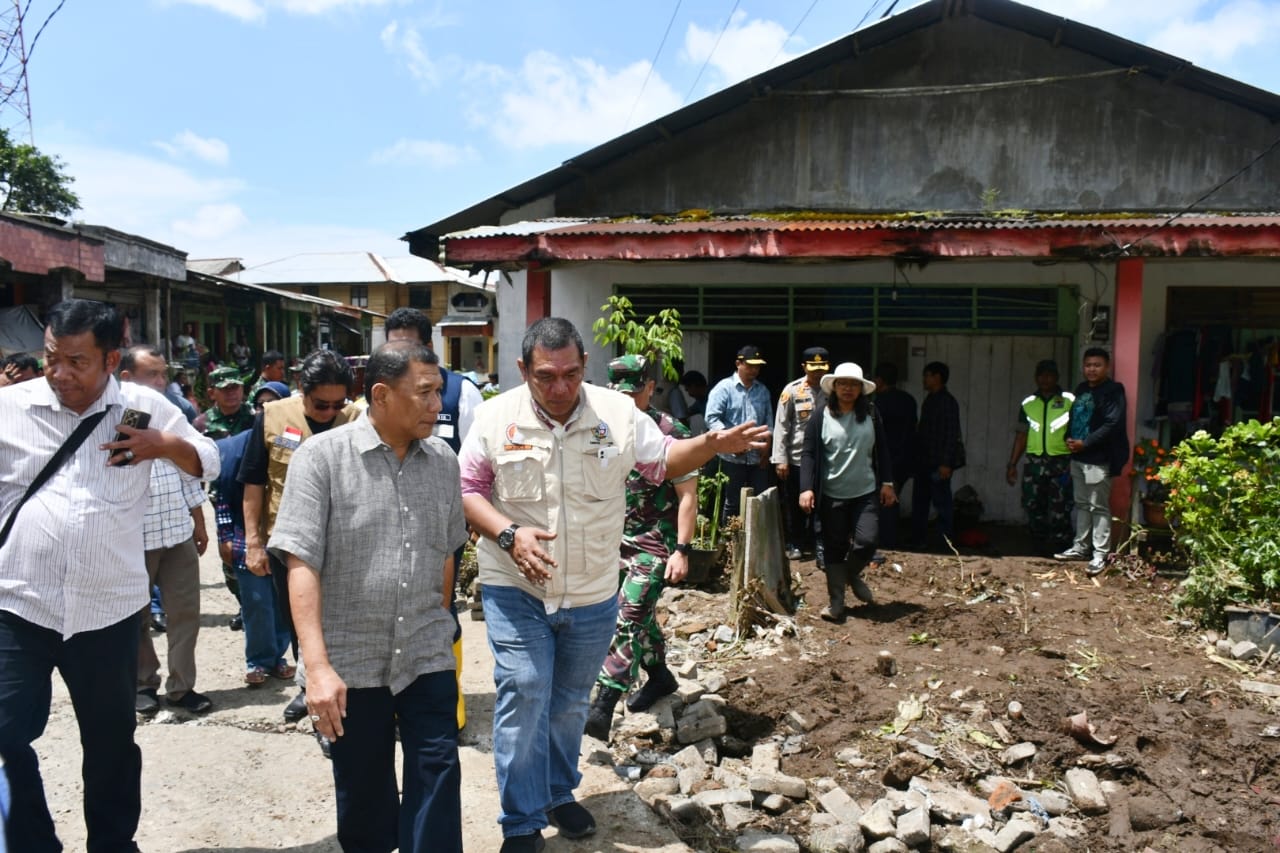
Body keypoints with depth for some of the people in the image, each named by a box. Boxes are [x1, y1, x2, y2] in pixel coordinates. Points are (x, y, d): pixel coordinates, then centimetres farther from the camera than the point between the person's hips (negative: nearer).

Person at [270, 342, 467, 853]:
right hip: (351, 661, -2)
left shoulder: (444, 462, 2)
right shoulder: (321, 457, -11)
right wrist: (317, 666, -22)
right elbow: (301, 564, -16)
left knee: (437, 778, 3)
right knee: (362, 792, 13)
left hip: (428, 657, 3)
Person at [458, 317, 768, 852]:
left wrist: (713, 444, -11)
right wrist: (508, 534, -20)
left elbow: (664, 461, 7)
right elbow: (466, 489, -4)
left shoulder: (618, 412, -5)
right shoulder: (496, 416, -8)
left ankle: (559, 793, 41)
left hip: (593, 593, 2)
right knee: (523, 695, -6)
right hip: (515, 588, -2)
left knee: (570, 703, 17)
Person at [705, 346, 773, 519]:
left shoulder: (763, 390, 13)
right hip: (733, 458, -5)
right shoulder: (724, 388, -4)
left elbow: (768, 421, 15)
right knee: (732, 503, 5)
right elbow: (712, 418, -12)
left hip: (758, 458, 5)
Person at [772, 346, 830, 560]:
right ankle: (795, 544, 24)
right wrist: (780, 459, -9)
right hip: (796, 458, -1)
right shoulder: (792, 390, -6)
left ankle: (816, 542, 24)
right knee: (794, 504, 9)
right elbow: (781, 426, -5)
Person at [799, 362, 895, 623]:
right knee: (834, 548, 5)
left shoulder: (871, 415, 4)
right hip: (832, 495, -1)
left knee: (867, 541, -10)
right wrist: (806, 488, -14)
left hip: (866, 493, 1)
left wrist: (887, 483, 6)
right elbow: (808, 454, -5)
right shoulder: (820, 418, -3)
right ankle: (835, 601, 17)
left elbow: (882, 451, 10)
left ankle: (852, 574, 24)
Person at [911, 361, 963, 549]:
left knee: (941, 503, -2)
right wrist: (917, 458, 15)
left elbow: (951, 434, -17)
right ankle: (919, 539, 22)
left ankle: (945, 542, 5)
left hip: (938, 463, -9)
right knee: (919, 501, 13)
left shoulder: (948, 402, -12)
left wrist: (946, 463, -22)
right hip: (924, 462, 9)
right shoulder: (929, 400, 15)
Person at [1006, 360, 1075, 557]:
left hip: (1061, 462, -4)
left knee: (1059, 510, -7)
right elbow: (1021, 435, 16)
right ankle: (1040, 550, 14)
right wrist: (1012, 464, 11)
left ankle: (1059, 551, 1)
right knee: (1033, 507, 4)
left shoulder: (1069, 401, 3)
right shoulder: (1028, 403, 14)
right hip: (1034, 461, 4)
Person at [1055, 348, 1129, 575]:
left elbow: (1112, 424, -17)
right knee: (1081, 503, 15)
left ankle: (1100, 554, 1)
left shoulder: (1113, 391, -9)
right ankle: (1081, 547, 25)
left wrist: (1084, 443, -17)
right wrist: (1070, 440, 2)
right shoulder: (1081, 389, 14)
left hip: (1099, 459, -8)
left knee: (1099, 507, -4)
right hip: (1078, 456, 8)